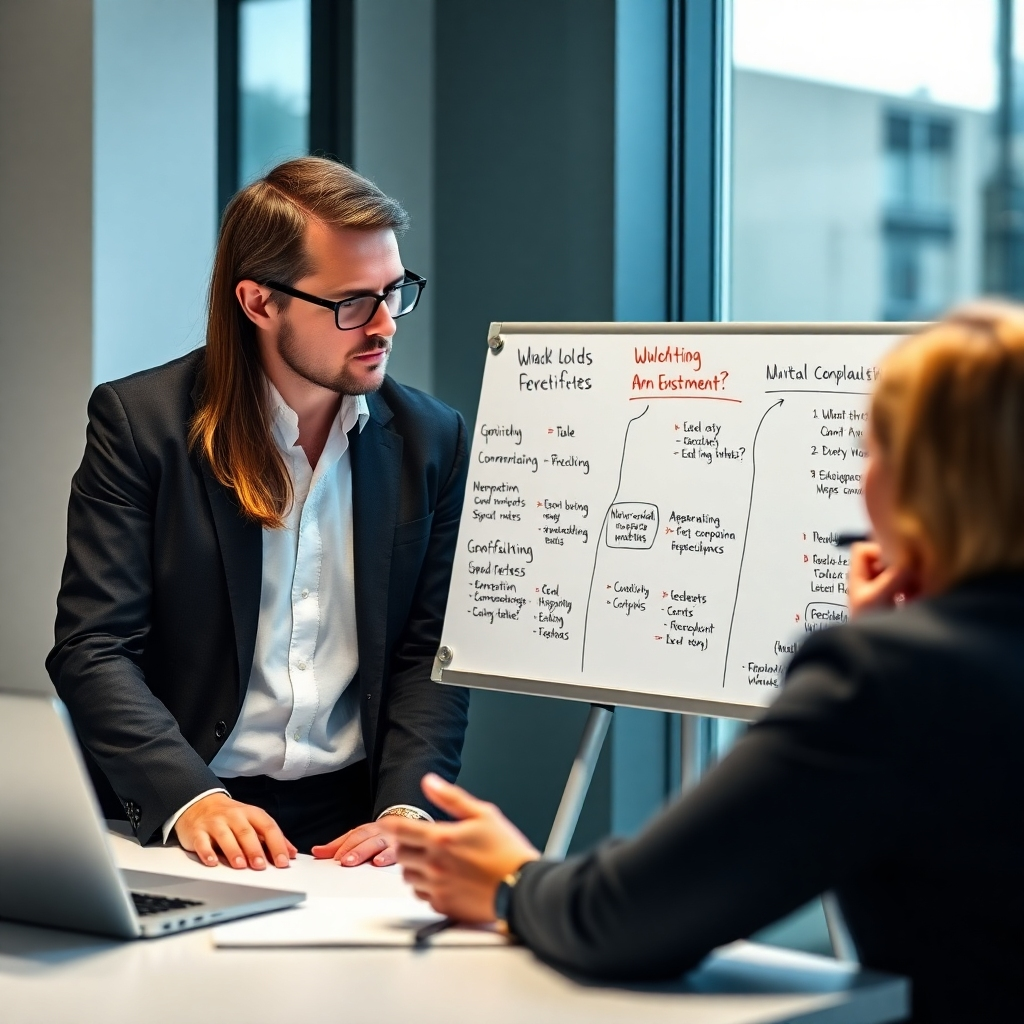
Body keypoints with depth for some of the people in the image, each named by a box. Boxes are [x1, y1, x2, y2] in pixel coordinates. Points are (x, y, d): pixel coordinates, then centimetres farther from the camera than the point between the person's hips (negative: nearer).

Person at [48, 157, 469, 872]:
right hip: (177, 823, -3)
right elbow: (93, 651, -7)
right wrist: (191, 799, -22)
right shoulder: (139, 421, -2)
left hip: (356, 821, 3)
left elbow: (432, 656, 6)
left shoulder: (433, 441, 7)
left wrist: (406, 811, -11)